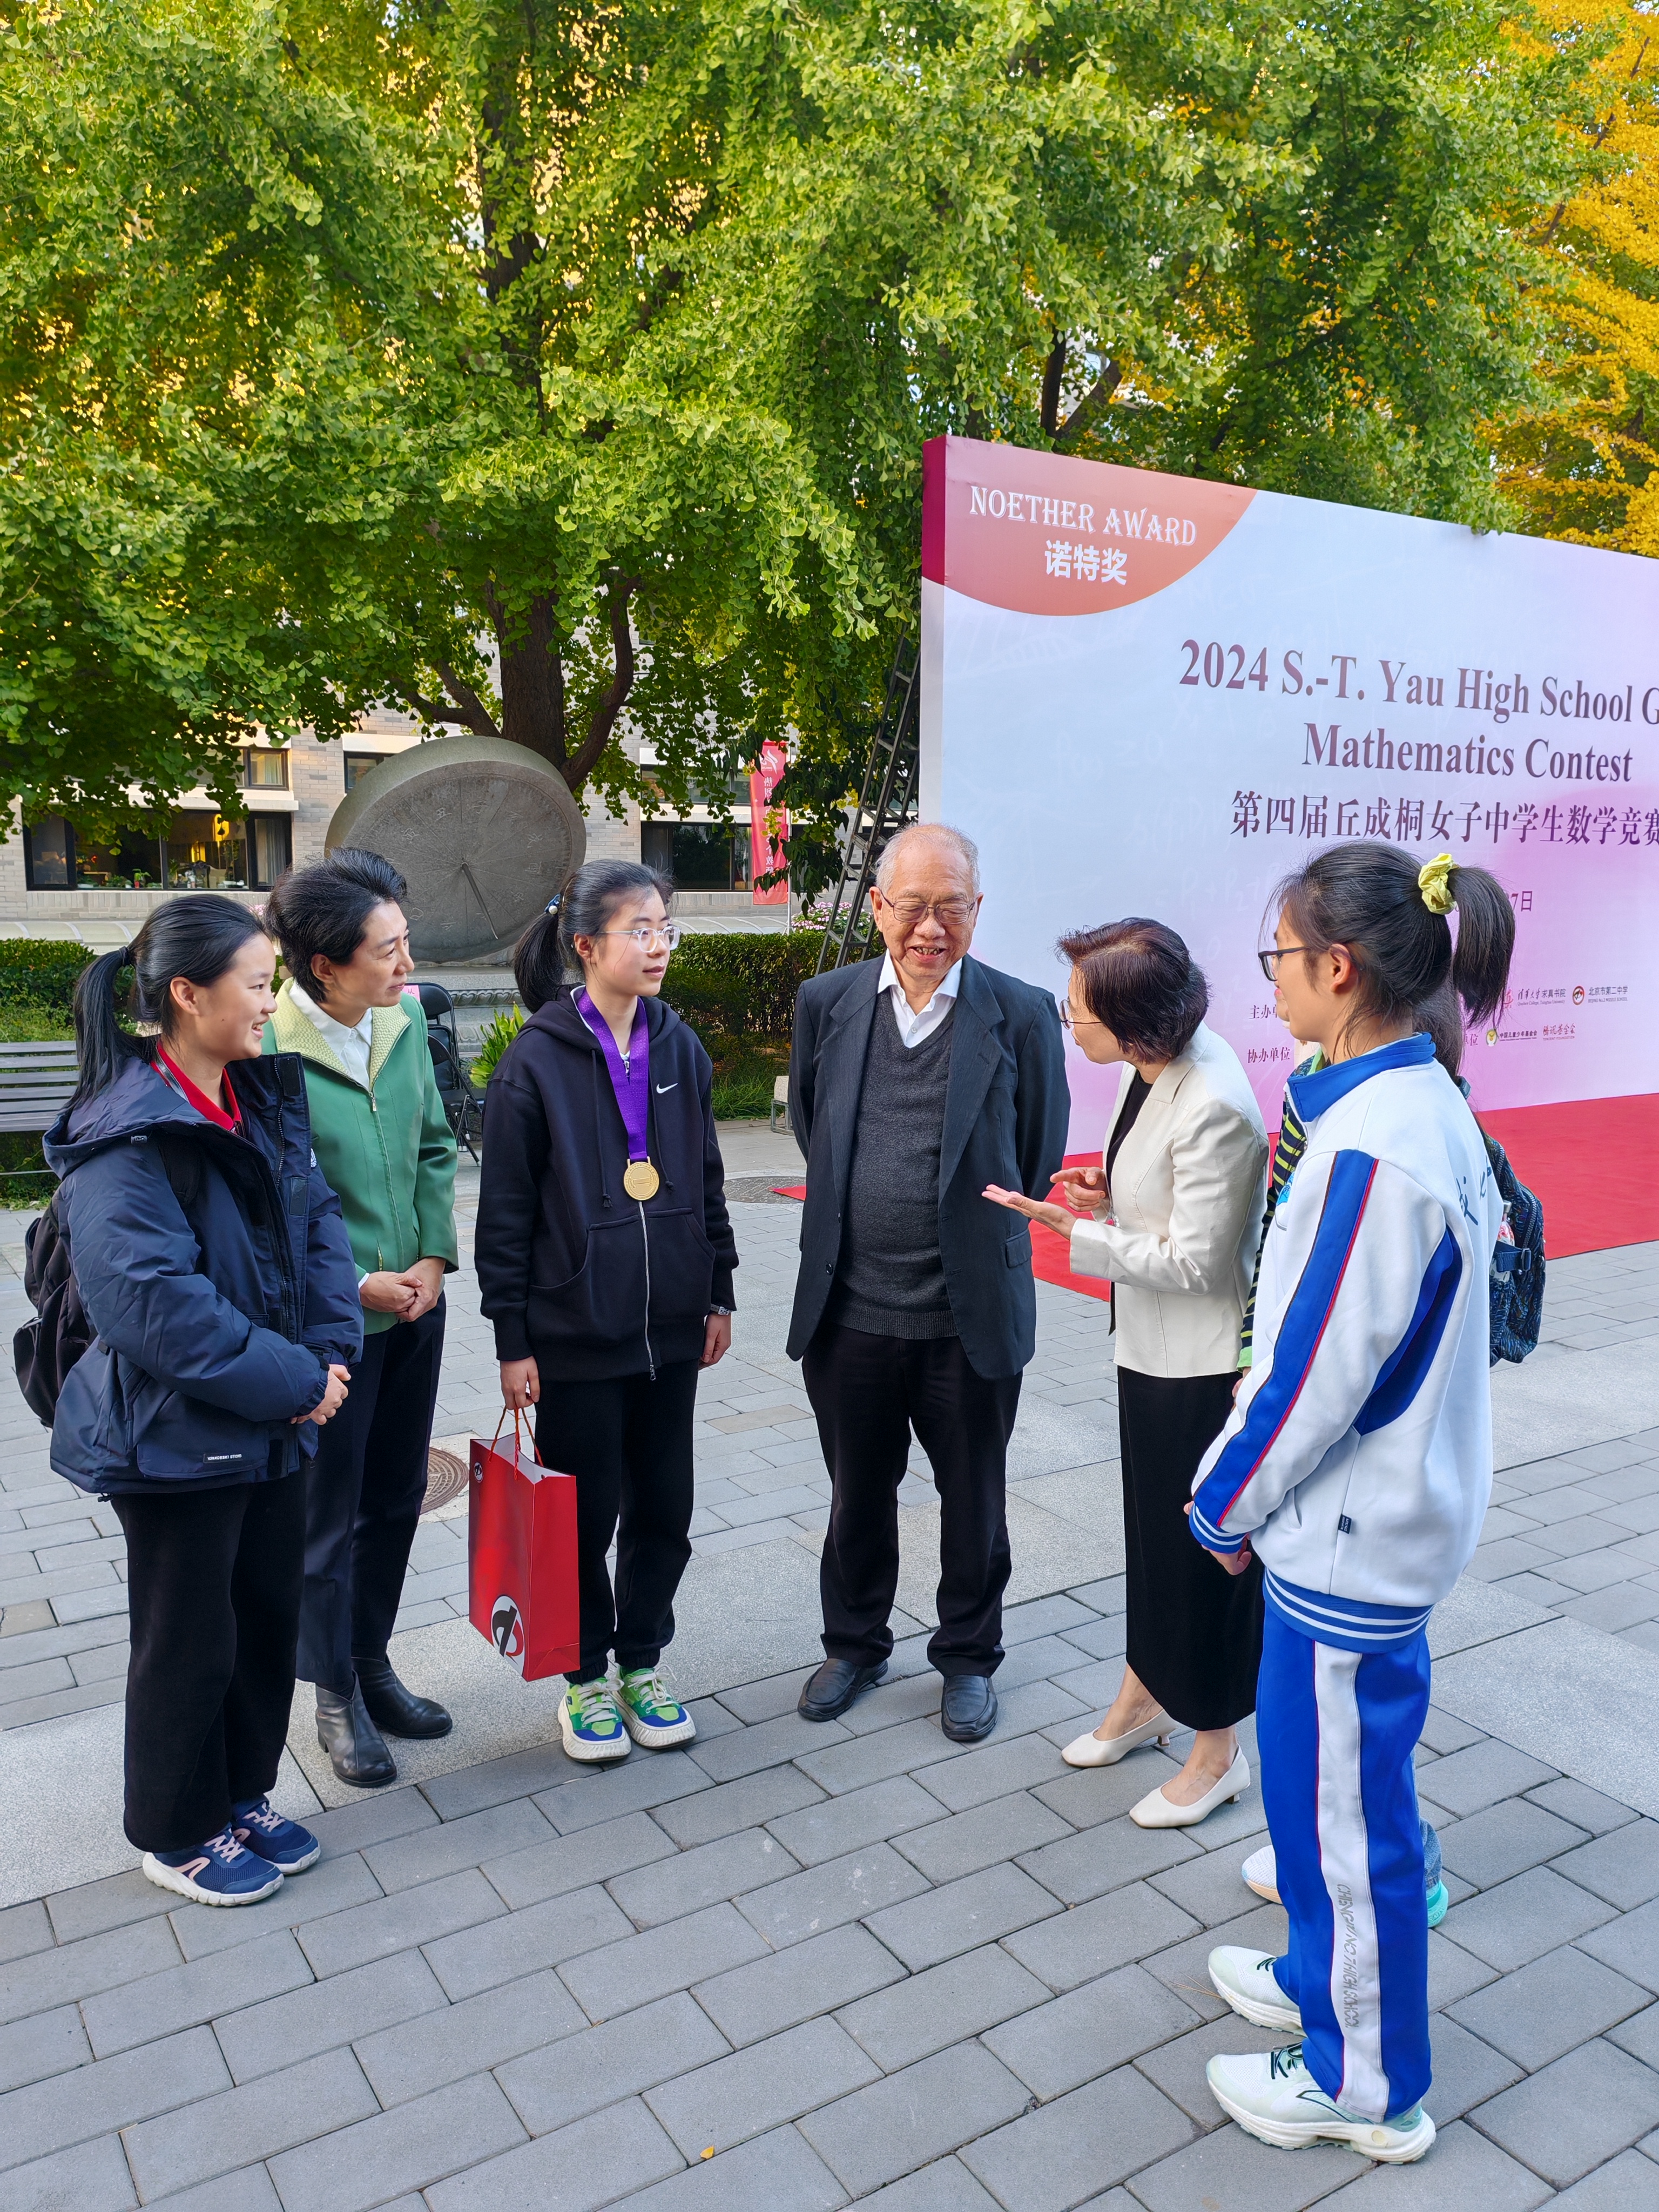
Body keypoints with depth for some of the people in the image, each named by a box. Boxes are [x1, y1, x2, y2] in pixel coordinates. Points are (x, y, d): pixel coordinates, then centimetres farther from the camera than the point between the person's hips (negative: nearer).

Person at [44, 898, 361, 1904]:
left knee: (270, 1615, 19)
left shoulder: (266, 1099, 3)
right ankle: (178, 1834, 33)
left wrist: (330, 1353, -9)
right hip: (178, 1435, -7)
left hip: (275, 1422, 7)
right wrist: (293, 1379, -21)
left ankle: (242, 1794, 40)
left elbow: (319, 1220, 4)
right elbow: (151, 1299, -27)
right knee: (189, 1641, 10)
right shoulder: (126, 1138, -21)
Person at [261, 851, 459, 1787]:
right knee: (327, 1517, 10)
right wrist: (351, 1285, -15)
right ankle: (337, 1694, 30)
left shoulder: (405, 1023, -1)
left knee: (398, 1498, 19)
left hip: (415, 1306, 6)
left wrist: (433, 1258, -3)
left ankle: (373, 1662, 39)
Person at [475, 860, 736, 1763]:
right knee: (587, 1513, 9)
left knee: (663, 1507, 14)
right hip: (576, 1333, -4)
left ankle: (642, 1663, 34)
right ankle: (585, 1680, 30)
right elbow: (506, 1213, -8)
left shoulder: (678, 1047, 3)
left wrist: (718, 1293, 11)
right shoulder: (536, 1061, -11)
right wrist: (512, 1340, -8)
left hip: (669, 1326, 5)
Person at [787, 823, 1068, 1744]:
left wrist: (977, 1226, 7)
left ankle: (968, 1658, 38)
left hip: (971, 1314, -2)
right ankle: (854, 1645, 42)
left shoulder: (1021, 1014, -8)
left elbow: (1039, 1158, 2)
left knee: (973, 1502, 15)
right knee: (857, 1494, 19)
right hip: (850, 1307, 2)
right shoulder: (826, 1002, 0)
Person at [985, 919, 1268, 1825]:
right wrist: (1111, 1193, -4)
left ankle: (1216, 1750, 30)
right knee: (1152, 1526, 23)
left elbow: (1196, 1263, -24)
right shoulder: (1155, 1069, -2)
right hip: (1150, 1345, 9)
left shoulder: (1214, 1109, -29)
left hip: (1202, 1364, -9)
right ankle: (1146, 1693, 45)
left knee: (1205, 1545, 8)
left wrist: (1075, 1229, -20)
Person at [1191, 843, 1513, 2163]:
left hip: (1352, 1540, -9)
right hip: (1378, 1514, 9)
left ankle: (1368, 2085, 32)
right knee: (1312, 1768, 25)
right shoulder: (1422, 1107, 3)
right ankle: (1323, 1980, 47)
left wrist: (1226, 1502, -7)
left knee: (1347, 1804, 10)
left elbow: (1314, 1371, -23)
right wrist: (1245, 1490, 14)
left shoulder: (1374, 1148, -28)